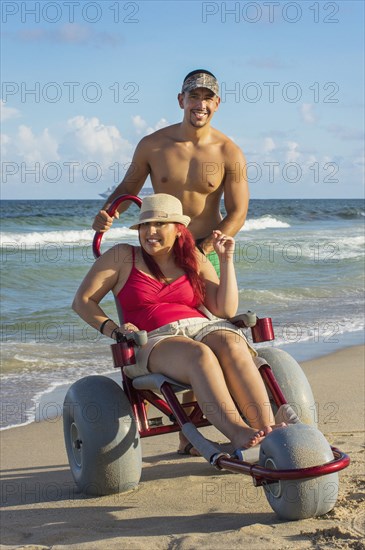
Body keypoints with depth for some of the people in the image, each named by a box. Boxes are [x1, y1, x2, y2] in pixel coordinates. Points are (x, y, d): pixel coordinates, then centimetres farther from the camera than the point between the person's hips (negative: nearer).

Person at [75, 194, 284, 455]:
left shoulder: (195, 261, 19)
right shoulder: (122, 257, 13)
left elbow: (226, 310, 9)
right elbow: (82, 301, 10)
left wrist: (226, 259, 7)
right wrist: (113, 329, -7)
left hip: (205, 328, 3)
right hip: (155, 342, -3)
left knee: (232, 346, -34)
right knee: (199, 355, -38)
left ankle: (269, 428, -46)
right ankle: (237, 433, -54)